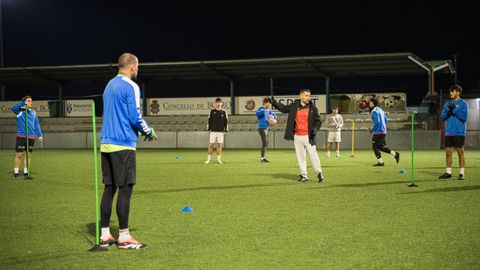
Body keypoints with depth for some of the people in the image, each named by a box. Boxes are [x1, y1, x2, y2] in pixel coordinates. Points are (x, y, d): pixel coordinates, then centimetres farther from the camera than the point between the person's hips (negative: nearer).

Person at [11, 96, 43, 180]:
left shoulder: (33, 112, 12)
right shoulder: (20, 111, -3)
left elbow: (37, 124, 15)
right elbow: (13, 108, -24)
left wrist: (40, 135, 10)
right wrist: (23, 103, -23)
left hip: (31, 137, 5)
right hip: (21, 136, -5)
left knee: (28, 155, 9)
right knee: (19, 155, -1)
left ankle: (26, 173, 18)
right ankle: (16, 173, 8)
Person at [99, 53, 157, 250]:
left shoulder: (109, 85, 18)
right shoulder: (130, 87, -9)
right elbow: (135, 117, -14)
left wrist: (142, 130, 24)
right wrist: (149, 132, 3)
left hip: (106, 143, 8)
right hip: (123, 145, -8)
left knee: (109, 188, 10)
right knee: (125, 189, -5)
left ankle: (105, 235, 13)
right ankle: (124, 237, -2)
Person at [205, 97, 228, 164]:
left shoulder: (224, 112, 4)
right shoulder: (212, 111, 4)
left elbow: (226, 121, 7)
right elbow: (209, 121, 6)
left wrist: (226, 130, 1)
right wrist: (208, 129, 1)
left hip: (221, 131, 1)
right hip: (213, 131, 0)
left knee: (219, 145, 3)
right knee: (211, 145, -2)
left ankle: (218, 159, 10)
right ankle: (209, 159, 3)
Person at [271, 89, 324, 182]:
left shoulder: (313, 108, 0)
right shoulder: (294, 106, 5)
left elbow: (318, 120, 3)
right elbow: (284, 108, 18)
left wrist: (315, 128, -15)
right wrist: (274, 102, 7)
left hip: (308, 136, -3)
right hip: (297, 136, 3)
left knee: (313, 155, -4)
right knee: (300, 156, 8)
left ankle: (319, 173, 9)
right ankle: (303, 175, 18)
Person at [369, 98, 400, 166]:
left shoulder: (374, 111, -14)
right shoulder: (380, 110, 15)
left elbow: (377, 122, -23)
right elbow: (386, 120, 19)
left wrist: (372, 129, -13)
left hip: (378, 132, -9)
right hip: (383, 131, 9)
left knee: (375, 147, 1)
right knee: (380, 146, 17)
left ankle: (380, 162, 2)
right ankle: (395, 154, 12)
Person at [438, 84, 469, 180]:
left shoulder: (463, 104, -2)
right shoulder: (447, 104, 13)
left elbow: (464, 117, -12)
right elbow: (442, 117, 9)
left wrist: (454, 110, -16)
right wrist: (448, 112, -10)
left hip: (459, 132, -5)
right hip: (448, 132, 5)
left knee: (460, 152, 0)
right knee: (448, 152, 7)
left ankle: (462, 173, 5)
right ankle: (448, 172, 14)